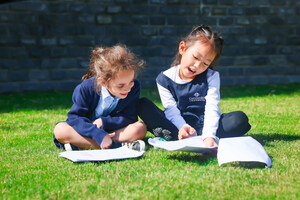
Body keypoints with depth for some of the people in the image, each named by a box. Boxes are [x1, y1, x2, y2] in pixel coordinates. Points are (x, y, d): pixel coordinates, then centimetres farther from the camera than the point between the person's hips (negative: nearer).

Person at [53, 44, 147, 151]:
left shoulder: (134, 87, -15)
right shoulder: (86, 89, -20)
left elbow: (130, 118, -12)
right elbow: (75, 117, -22)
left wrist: (103, 122, -26)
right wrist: (99, 135, -36)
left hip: (113, 132, 1)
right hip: (89, 132, -1)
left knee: (140, 128, -26)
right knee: (60, 130, -30)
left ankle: (80, 143, -30)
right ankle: (118, 145, -36)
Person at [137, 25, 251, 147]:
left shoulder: (211, 77, -5)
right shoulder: (165, 79, -5)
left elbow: (212, 108, -18)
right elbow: (171, 110, -12)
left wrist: (209, 135, -37)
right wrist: (184, 127, -35)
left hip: (203, 126, 0)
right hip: (178, 125, 0)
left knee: (240, 119, -27)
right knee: (143, 105, -17)